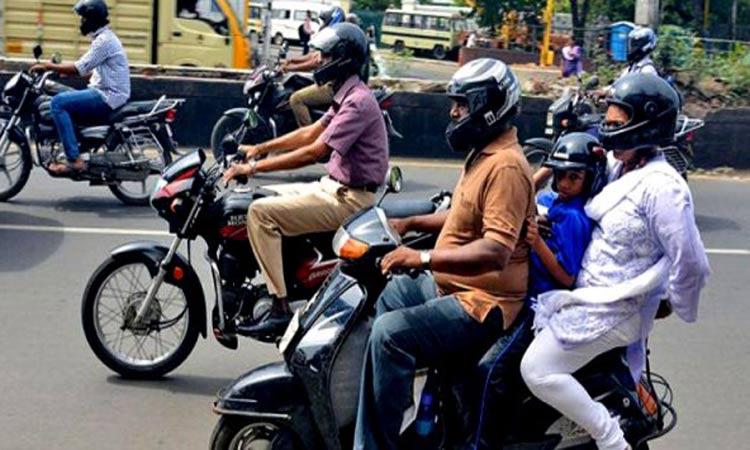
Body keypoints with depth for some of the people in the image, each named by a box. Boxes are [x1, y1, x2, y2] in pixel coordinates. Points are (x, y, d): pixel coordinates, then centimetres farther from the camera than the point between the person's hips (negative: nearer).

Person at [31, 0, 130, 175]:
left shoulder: (104, 40, -15)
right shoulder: (104, 37, 18)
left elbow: (80, 69, -21)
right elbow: (88, 69, 22)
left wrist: (49, 66, -15)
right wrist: (59, 68, 15)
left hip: (108, 96, -11)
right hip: (106, 94, 11)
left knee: (58, 102, -18)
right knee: (64, 103, 18)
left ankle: (74, 160, -22)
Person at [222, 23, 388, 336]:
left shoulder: (358, 102, -19)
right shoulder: (347, 96, 13)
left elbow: (314, 152, -25)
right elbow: (311, 133, 21)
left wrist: (255, 167, -22)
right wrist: (259, 148, 14)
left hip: (348, 198, -10)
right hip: (335, 187, 10)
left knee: (261, 212, -20)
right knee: (264, 197, 15)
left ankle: (280, 308, -20)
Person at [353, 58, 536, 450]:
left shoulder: (505, 167, -19)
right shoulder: (483, 154, 14)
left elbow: (495, 250, -30)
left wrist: (424, 258, -36)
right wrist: (409, 223, 17)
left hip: (482, 303, -11)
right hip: (447, 285, 11)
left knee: (390, 334, -26)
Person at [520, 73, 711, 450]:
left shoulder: (661, 186, -22)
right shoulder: (619, 169, 4)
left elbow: (691, 263, -21)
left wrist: (682, 310, -5)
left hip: (613, 309, -10)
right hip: (588, 293, 10)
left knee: (537, 370, -14)